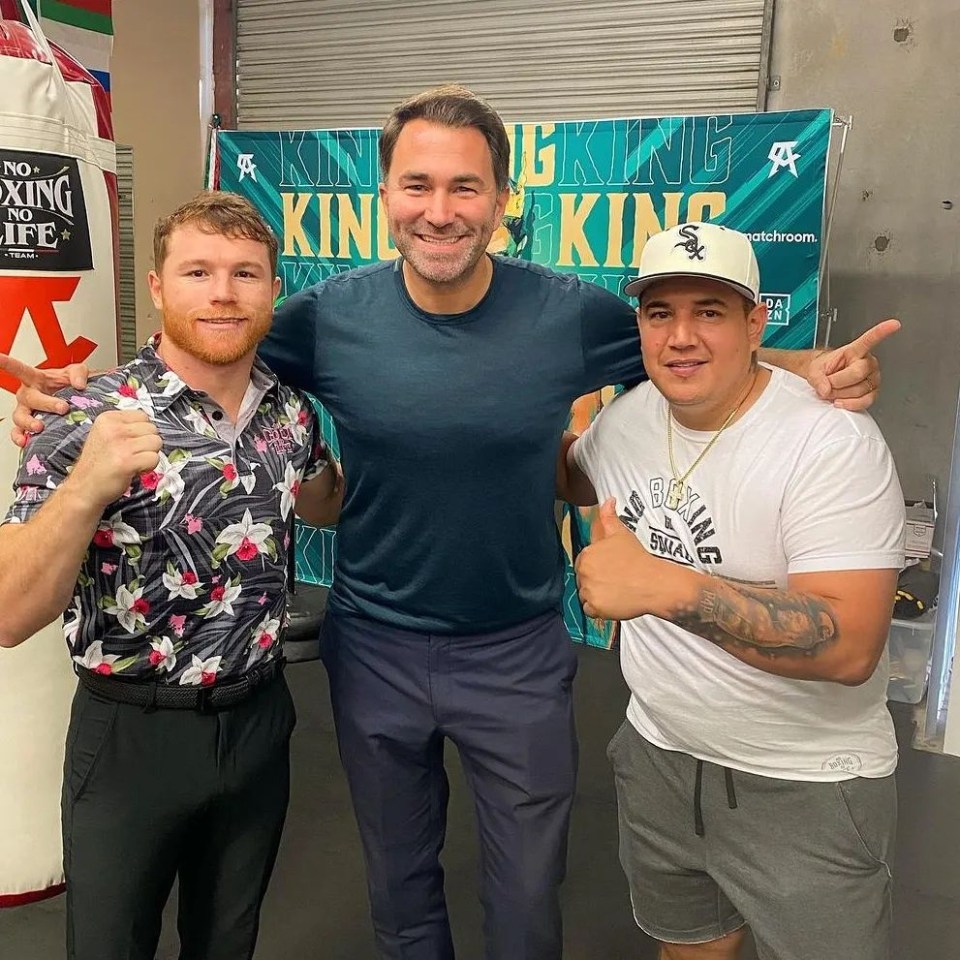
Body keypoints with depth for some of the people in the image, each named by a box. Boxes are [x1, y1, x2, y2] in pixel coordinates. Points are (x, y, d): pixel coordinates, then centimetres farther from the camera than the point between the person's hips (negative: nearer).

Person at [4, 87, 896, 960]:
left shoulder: (571, 313, -14)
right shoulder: (330, 316, -13)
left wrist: (805, 369, -14)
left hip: (519, 653, 0)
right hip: (375, 650, 1)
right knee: (399, 887, 25)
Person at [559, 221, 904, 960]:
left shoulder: (832, 442, -23)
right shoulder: (628, 415, -3)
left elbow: (849, 646, -32)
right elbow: (579, 479, 21)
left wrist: (666, 587, -41)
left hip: (805, 786, -6)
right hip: (659, 756, 6)